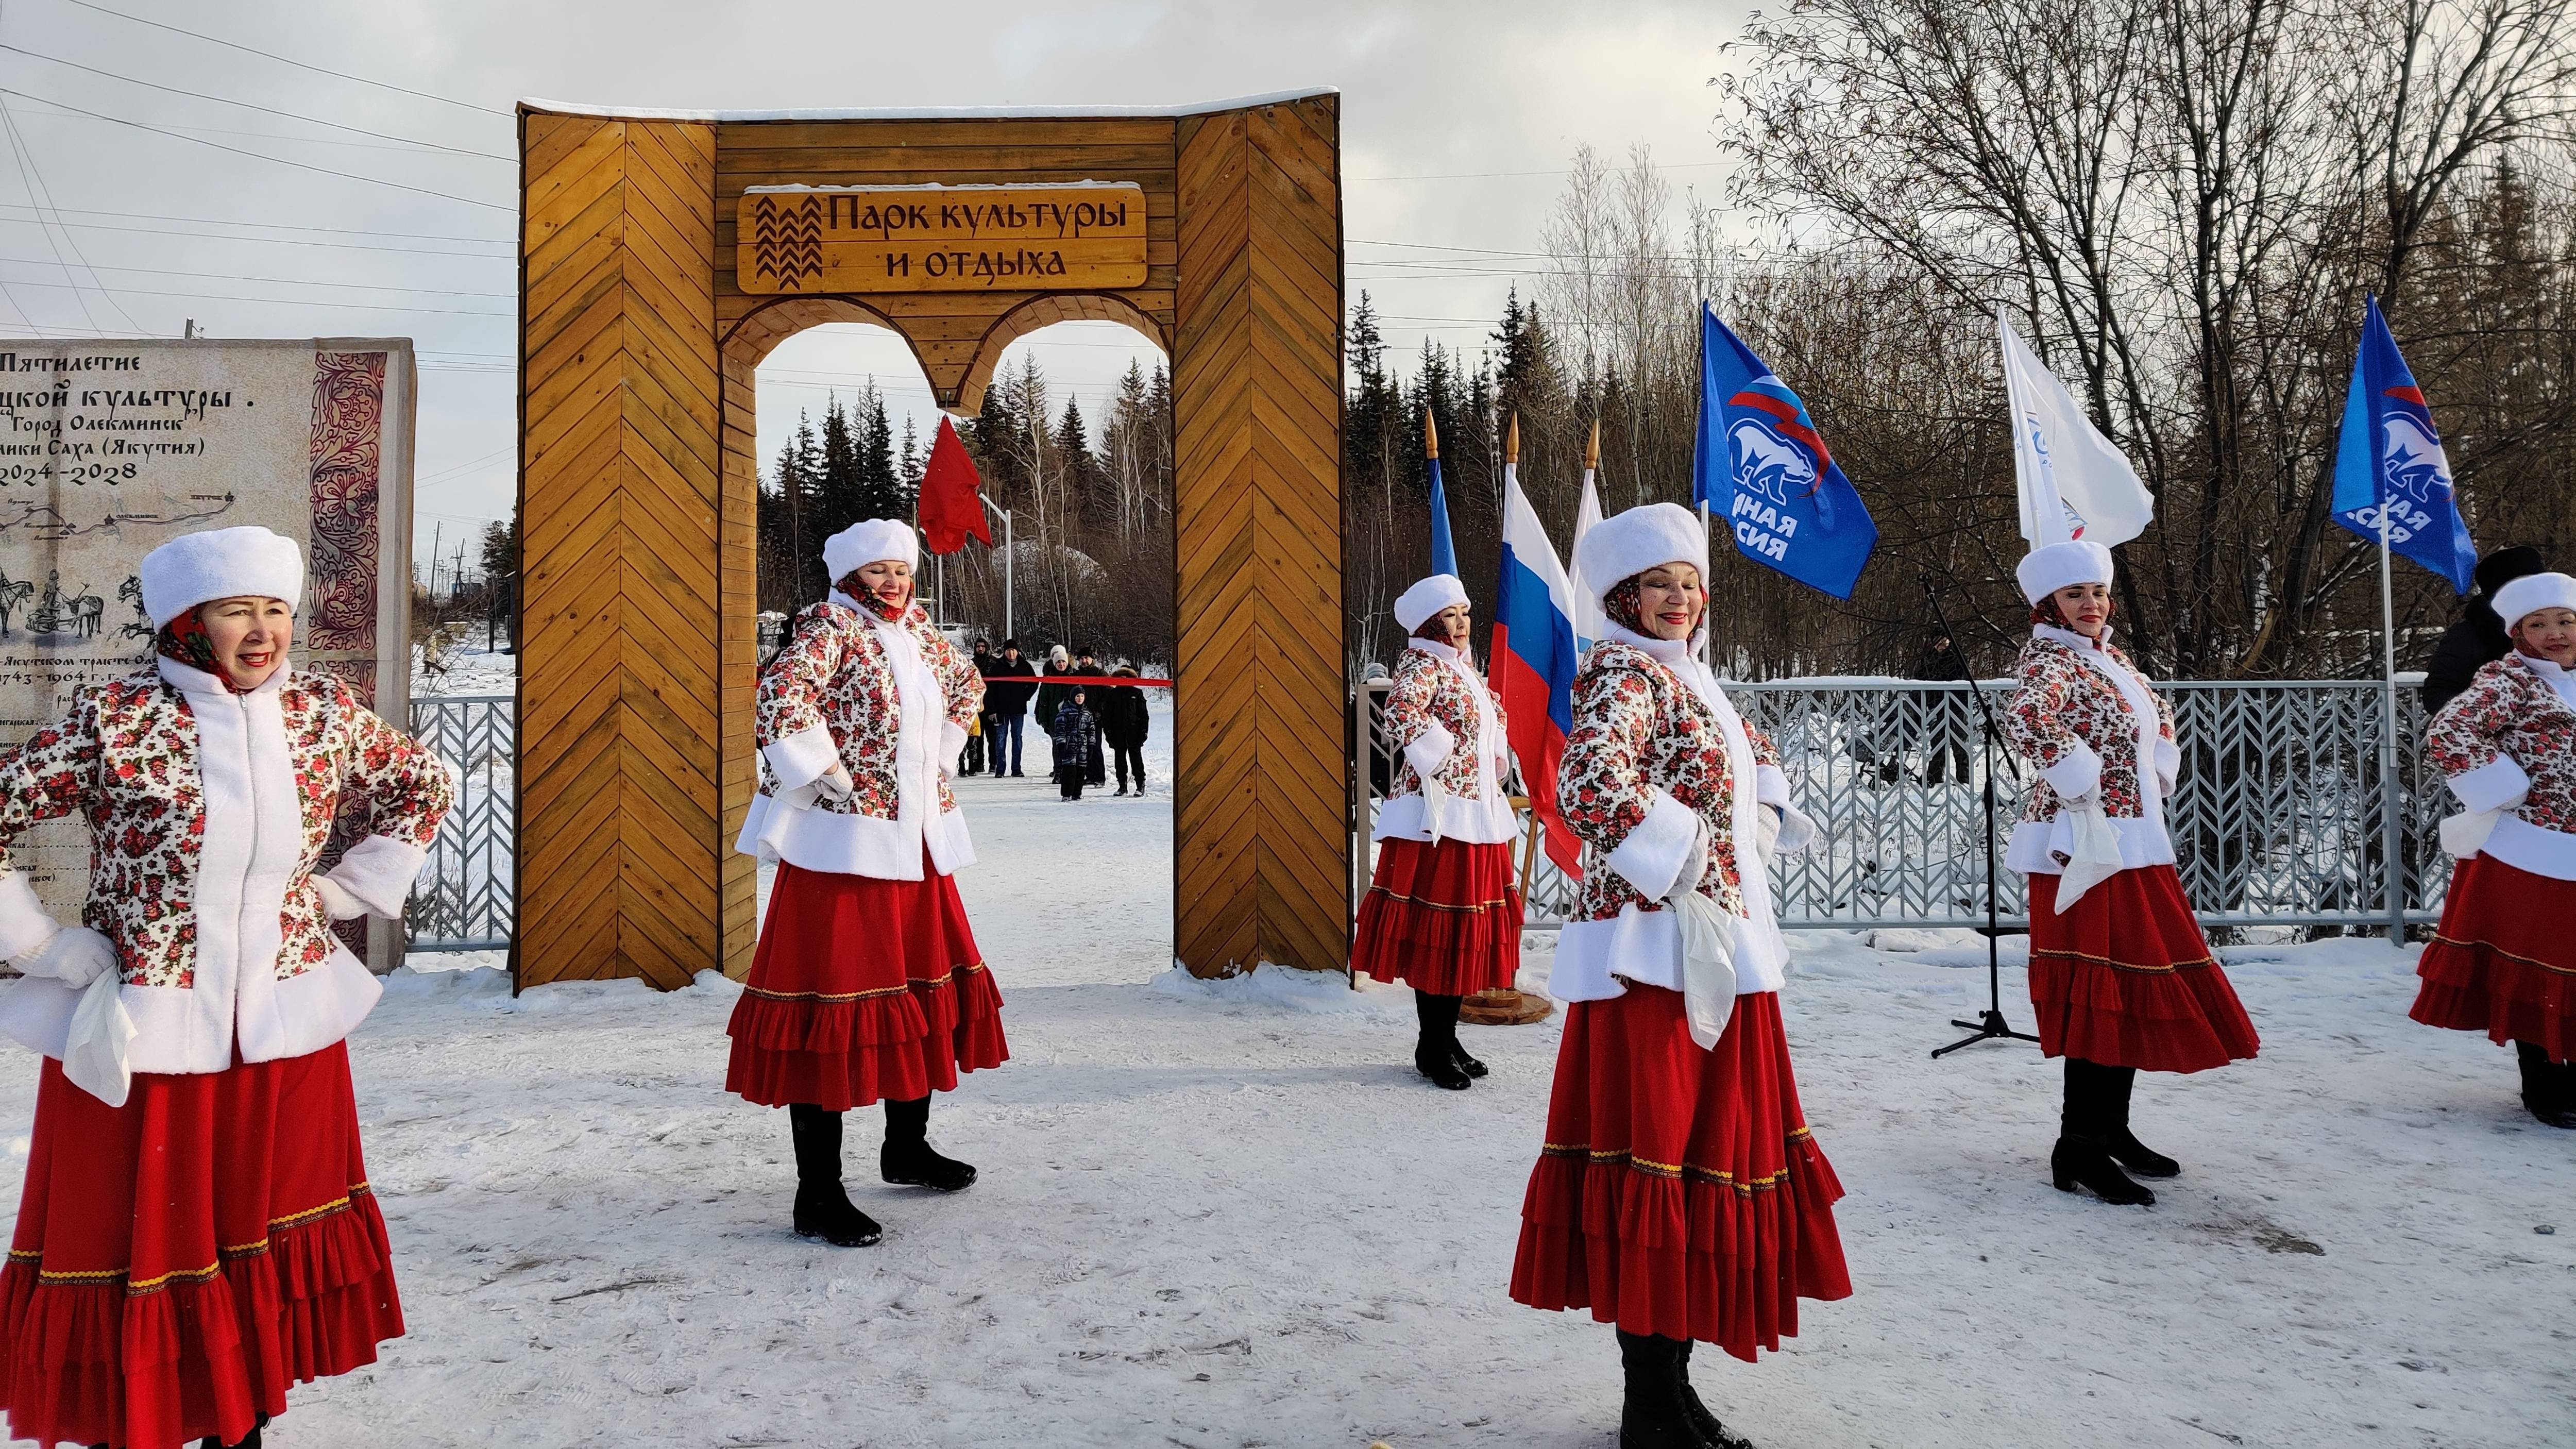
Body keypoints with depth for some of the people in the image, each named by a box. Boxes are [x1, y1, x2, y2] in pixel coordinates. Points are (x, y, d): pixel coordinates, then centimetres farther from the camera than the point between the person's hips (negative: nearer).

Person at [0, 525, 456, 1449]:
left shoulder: (325, 713, -1)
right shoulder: (116, 720, -12)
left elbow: (425, 790, 14)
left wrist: (349, 892, 6)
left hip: (286, 1035, 4)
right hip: (137, 1041, -4)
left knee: (268, 1251, 15)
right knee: (133, 1259, 8)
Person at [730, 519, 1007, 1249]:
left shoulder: (917, 631, 13)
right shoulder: (831, 625, -9)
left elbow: (966, 684, 31)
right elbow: (780, 696, -26)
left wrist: (940, 757, 20)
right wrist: (828, 775, -20)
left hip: (917, 840, 9)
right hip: (842, 844, -8)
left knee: (927, 985, 16)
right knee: (834, 999, -6)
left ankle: (907, 1147, 35)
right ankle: (818, 1196, 1)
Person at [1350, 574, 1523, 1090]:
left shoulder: (1463, 665, 17)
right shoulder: (1422, 664, -10)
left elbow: (1494, 718, 33)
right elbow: (1402, 714, -30)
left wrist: (1498, 760, 16)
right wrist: (1443, 760, -20)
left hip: (1478, 817, 9)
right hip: (1439, 818, -9)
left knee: (1465, 930, 12)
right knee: (1438, 929, -4)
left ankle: (1446, 1040, 22)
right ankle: (1433, 1049, 6)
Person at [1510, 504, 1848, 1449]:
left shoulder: (1683, 675, 18)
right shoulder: (1623, 673, -11)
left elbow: (1751, 749, 36)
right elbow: (1590, 786, -30)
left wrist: (1761, 820, 19)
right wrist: (1681, 858, -20)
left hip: (1718, 953, 10)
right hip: (1659, 953, -10)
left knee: (1707, 1149, 15)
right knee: (1666, 1160, -5)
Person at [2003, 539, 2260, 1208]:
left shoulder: (2107, 656, 14)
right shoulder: (2051, 661, -14)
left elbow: (2157, 715, 31)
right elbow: (2027, 722, -36)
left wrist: (2157, 776, 16)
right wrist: (2081, 787, -25)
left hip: (2135, 846, 9)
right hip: (2090, 850, -9)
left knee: (2134, 993, 14)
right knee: (2105, 995, -7)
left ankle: (2112, 1128, 26)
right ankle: (2078, 1151, 0)